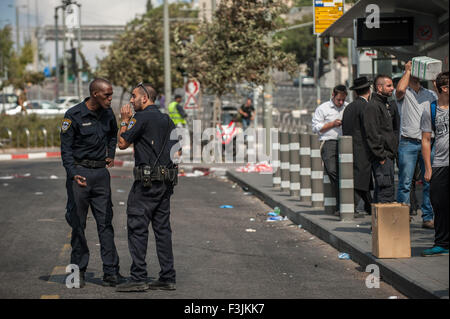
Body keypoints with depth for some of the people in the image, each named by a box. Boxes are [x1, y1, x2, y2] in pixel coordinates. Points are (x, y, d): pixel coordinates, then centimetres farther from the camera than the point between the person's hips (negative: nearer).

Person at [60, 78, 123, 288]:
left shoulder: (108, 114, 6)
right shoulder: (74, 115, -11)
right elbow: (66, 149, -12)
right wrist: (74, 174, -25)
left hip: (101, 173, 4)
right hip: (80, 172, -4)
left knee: (106, 223, 1)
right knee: (78, 225, 1)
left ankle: (111, 272, 2)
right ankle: (78, 271, 11)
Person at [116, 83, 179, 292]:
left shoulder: (141, 117, -9)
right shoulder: (167, 120, 15)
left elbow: (122, 143, -7)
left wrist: (125, 120, 4)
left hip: (147, 181, -8)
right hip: (167, 181, 8)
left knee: (137, 227, -5)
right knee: (162, 228, 10)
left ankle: (138, 278, -8)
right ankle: (167, 278, 9)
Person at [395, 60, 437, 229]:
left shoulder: (429, 94, 17)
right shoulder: (403, 93, 4)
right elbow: (400, 89, -19)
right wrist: (407, 70, -7)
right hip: (408, 143, -4)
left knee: (430, 182, 2)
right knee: (405, 183, -4)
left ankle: (428, 218, 8)